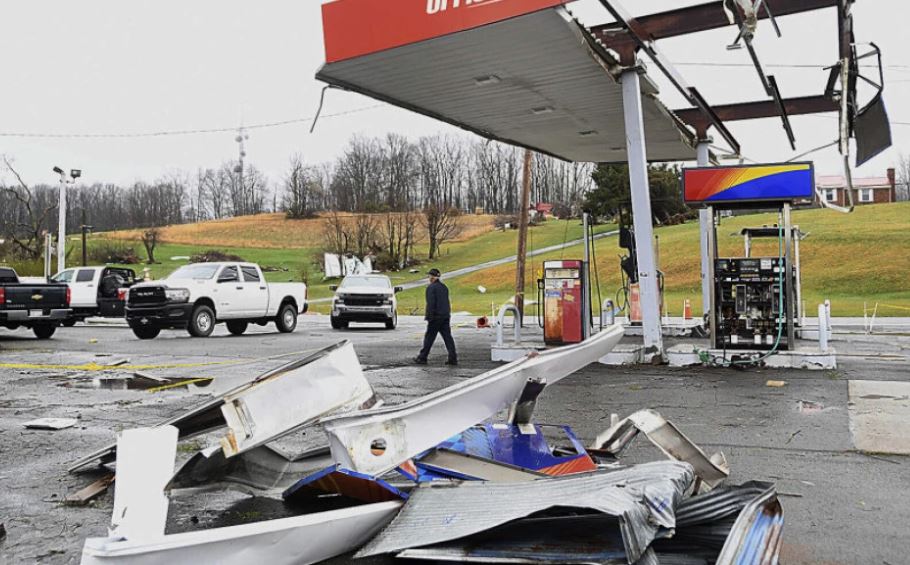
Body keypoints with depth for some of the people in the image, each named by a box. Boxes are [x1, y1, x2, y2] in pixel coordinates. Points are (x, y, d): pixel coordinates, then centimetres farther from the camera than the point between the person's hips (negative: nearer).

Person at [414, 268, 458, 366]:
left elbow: (430, 304, -17)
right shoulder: (444, 287, 14)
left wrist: (429, 317, -15)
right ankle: (453, 358, -1)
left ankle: (422, 357, 10)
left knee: (429, 337, 2)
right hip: (446, 316, 7)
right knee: (447, 337, 4)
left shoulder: (431, 287, -11)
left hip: (436, 317, -7)